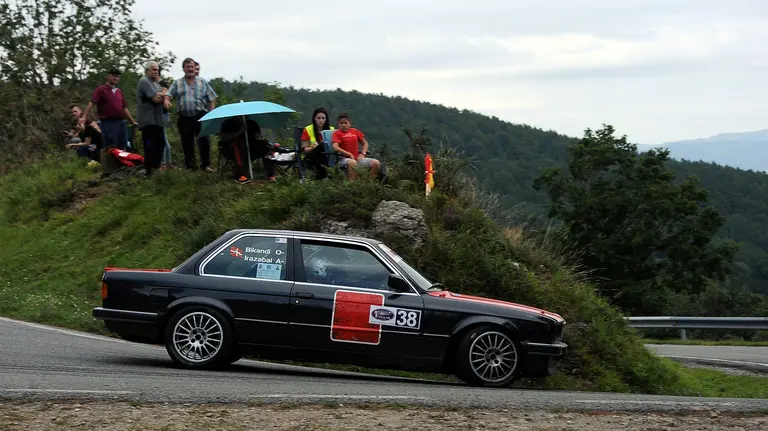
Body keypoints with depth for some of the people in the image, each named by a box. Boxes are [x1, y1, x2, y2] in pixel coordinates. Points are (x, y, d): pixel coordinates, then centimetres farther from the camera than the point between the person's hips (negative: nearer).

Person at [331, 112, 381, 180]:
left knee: (376, 163, -17)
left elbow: (365, 143, 24)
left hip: (357, 158, 5)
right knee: (352, 163, -42)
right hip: (344, 159, -5)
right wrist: (349, 154, -16)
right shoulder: (337, 133, 3)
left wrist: (363, 154, 4)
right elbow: (335, 147, -13)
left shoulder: (355, 131, 17)